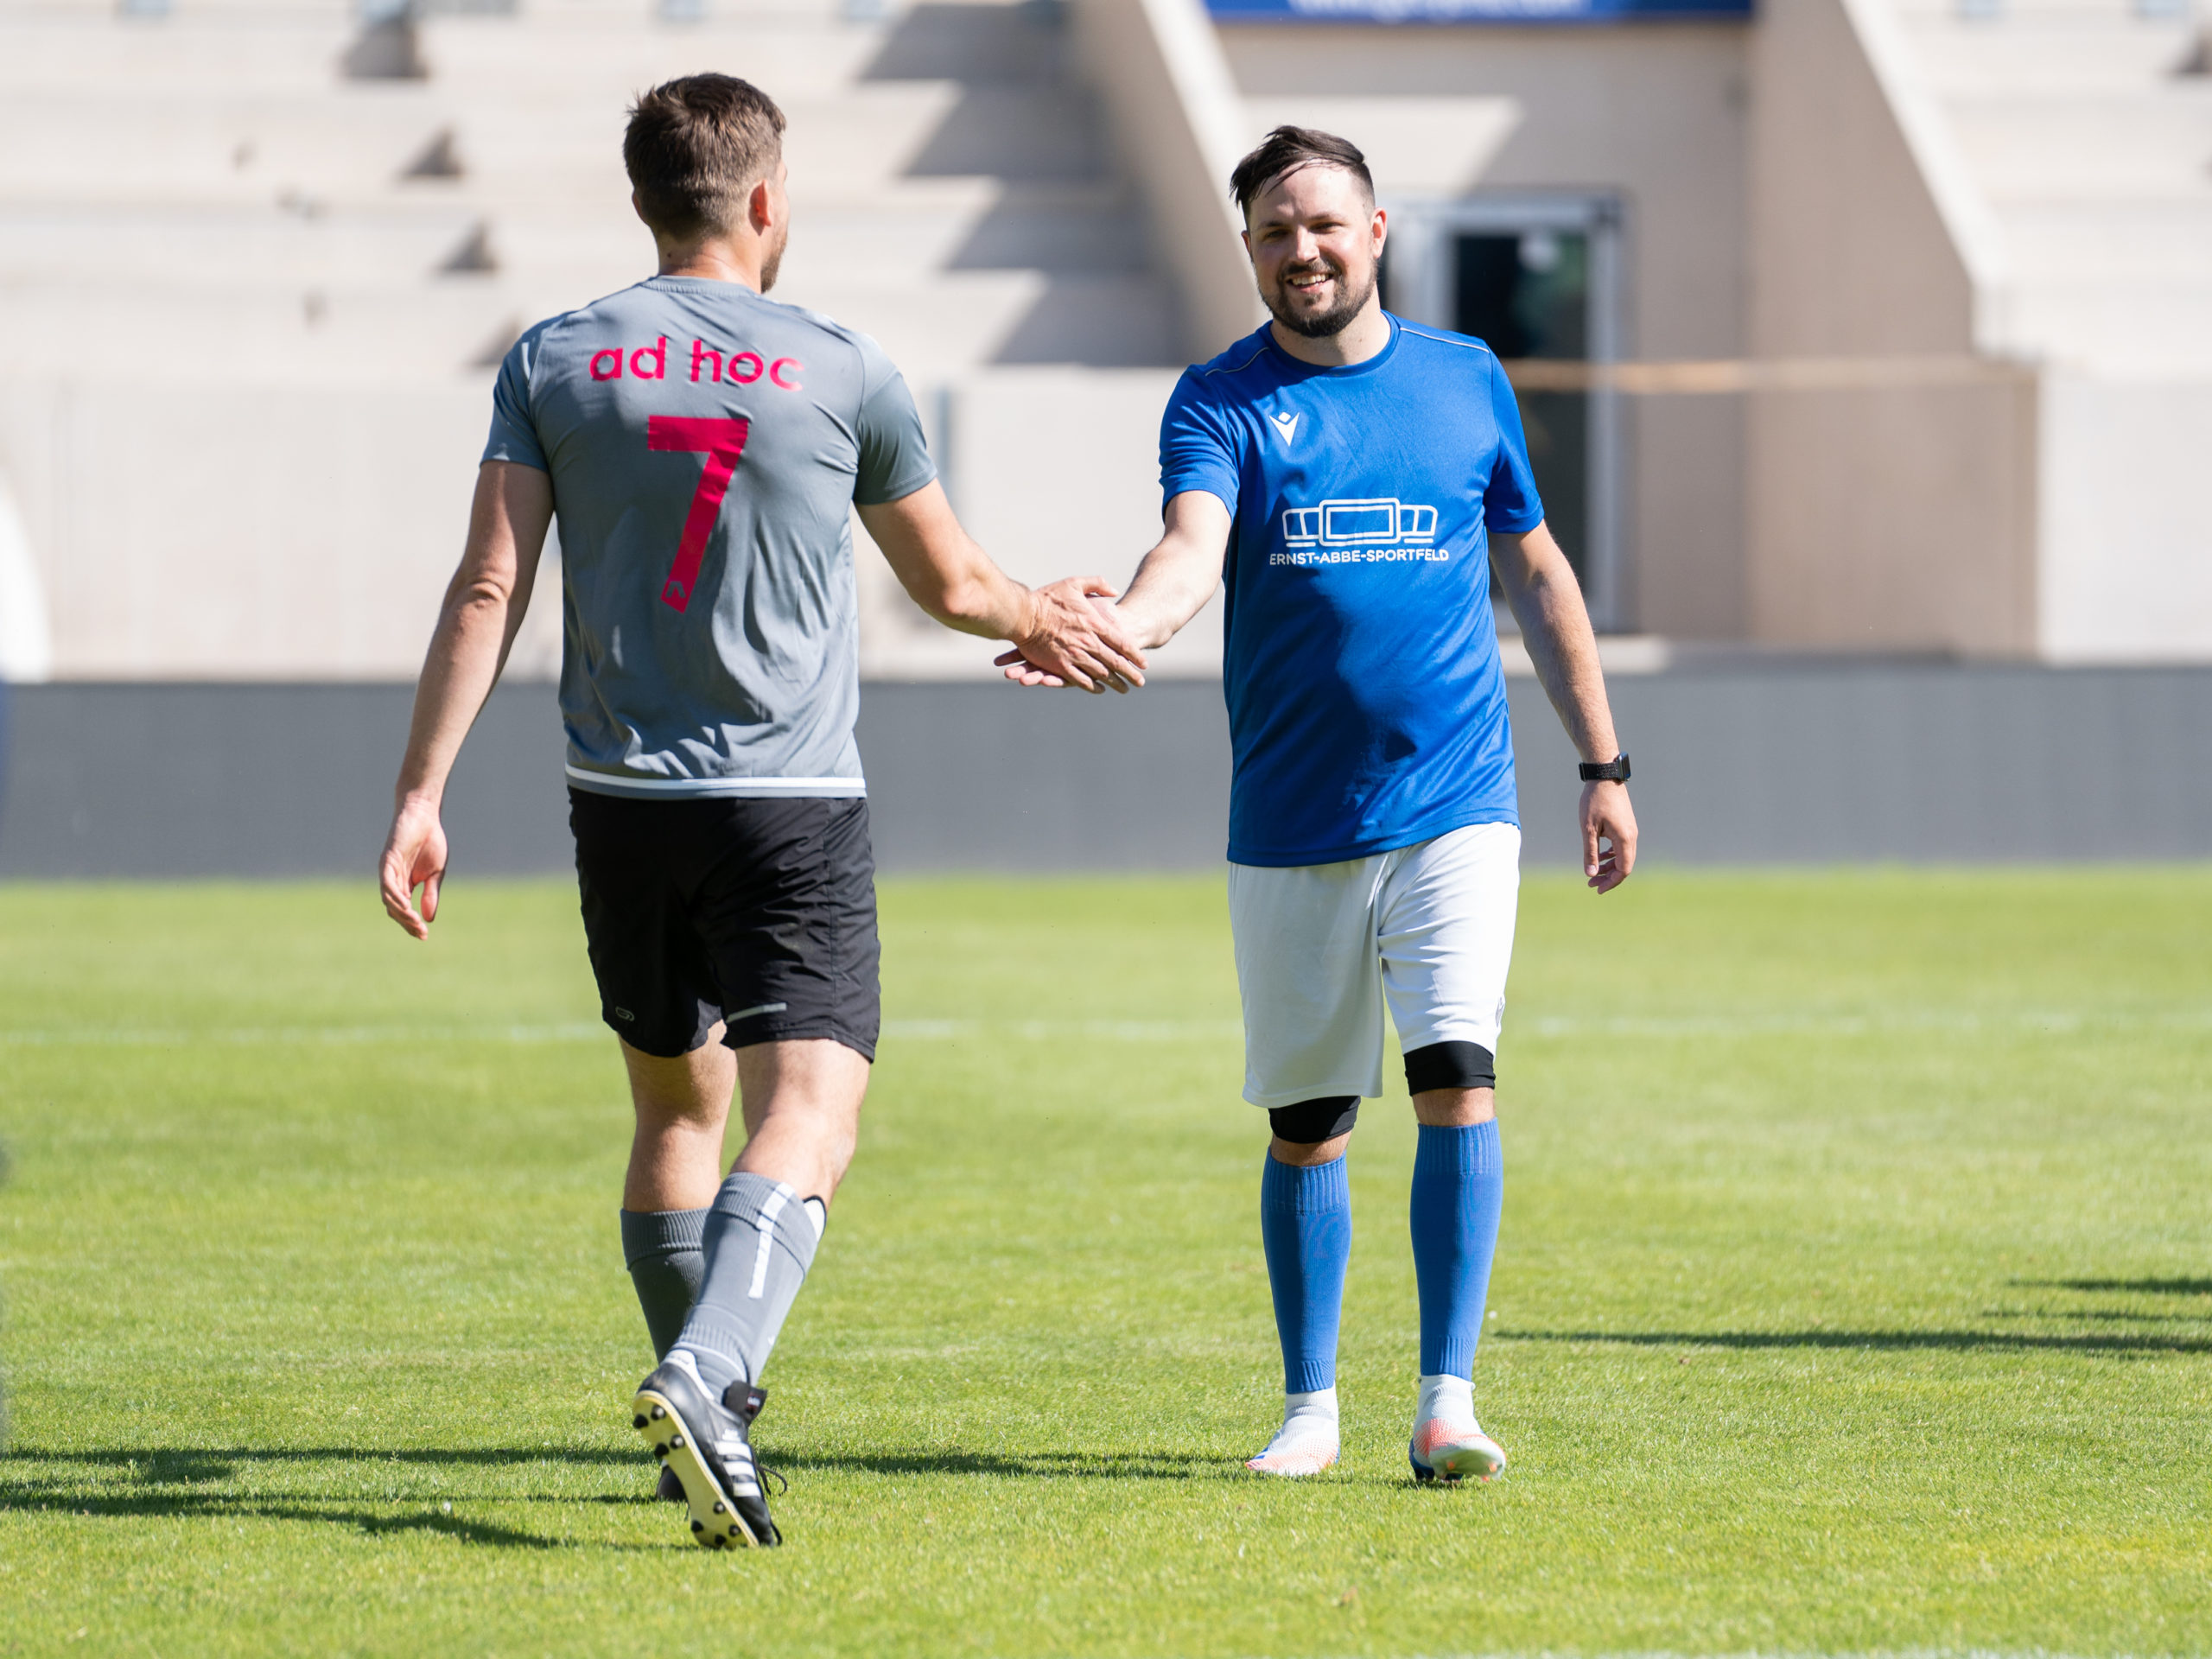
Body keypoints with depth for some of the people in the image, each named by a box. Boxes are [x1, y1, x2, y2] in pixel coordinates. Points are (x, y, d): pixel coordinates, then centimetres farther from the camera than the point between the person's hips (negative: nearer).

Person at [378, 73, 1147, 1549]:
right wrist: (1050, 621, 33)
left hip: (622, 802, 4)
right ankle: (705, 1382, -32)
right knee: (806, 1122, -10)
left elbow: (489, 590, -4)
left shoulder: (552, 363, 3)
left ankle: (706, 1406, 26)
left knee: (676, 1111, 20)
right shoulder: (843, 373, -1)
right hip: (794, 807, -4)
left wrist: (422, 796, -2)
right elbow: (951, 584, 12)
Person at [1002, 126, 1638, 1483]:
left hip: (1454, 809, 0)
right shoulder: (1221, 402, 1)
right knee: (1308, 1120, 7)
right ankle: (1312, 1408, 21)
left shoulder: (1467, 379, 7)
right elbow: (1195, 549, -19)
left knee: (1458, 1075, -16)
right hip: (1290, 828, 0)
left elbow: (1538, 573, 17)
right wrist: (1115, 629, -42)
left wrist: (1603, 766, 16)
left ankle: (1448, 1400, -15)